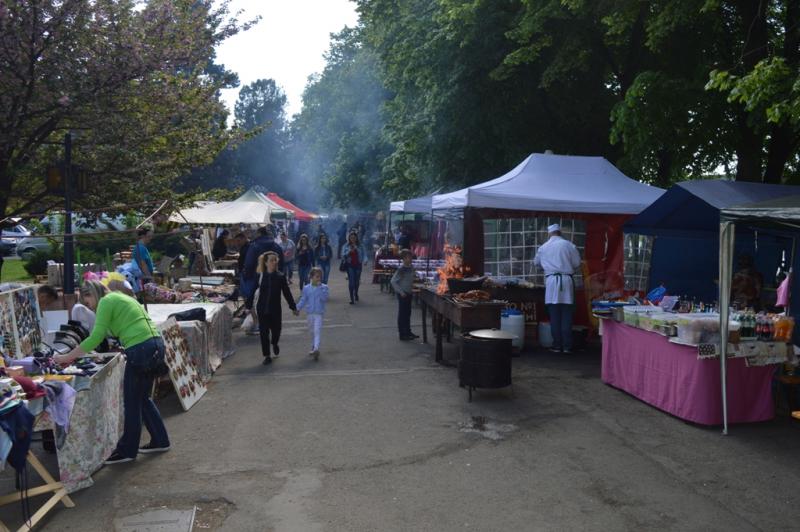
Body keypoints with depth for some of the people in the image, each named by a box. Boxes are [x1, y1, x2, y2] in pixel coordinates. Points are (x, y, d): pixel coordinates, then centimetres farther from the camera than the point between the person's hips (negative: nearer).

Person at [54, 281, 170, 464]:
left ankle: (128, 450, 18)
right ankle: (160, 440, 29)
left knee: (132, 402, 5)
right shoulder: (119, 297, 25)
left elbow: (96, 338, -10)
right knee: (142, 398, 21)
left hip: (141, 349, -9)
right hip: (156, 344, 9)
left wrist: (67, 357, -5)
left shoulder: (106, 301, -2)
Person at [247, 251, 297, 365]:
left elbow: (287, 293, 2)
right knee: (263, 332, 0)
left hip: (275, 309, 0)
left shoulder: (280, 277, -4)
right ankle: (267, 356, 13)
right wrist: (250, 306, 4)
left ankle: (274, 344, 43)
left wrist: (293, 307, 4)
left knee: (276, 330, 8)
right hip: (262, 309, 0)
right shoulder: (260, 276, -4)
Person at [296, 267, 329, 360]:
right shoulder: (306, 288, 4)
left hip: (319, 313, -3)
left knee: (317, 331, -14)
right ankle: (313, 347, 28)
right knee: (312, 331, 14)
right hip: (309, 313, 3)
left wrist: (320, 288, -21)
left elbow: (325, 299, -14)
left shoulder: (324, 287, -3)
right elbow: (303, 300, 8)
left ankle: (316, 348, -25)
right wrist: (297, 308, -2)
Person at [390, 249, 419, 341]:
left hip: (409, 293, 8)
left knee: (408, 313, 15)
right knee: (402, 313, 0)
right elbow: (393, 281, -20)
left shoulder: (411, 267, 5)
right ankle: (402, 334, 6)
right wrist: (401, 292, -20)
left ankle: (408, 332, 26)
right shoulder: (401, 269, -17)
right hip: (402, 294, -7)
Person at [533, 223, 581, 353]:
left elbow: (536, 262, 21)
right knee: (566, 315, 2)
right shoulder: (568, 245, 1)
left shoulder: (543, 247, 7)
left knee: (554, 315, 4)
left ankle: (557, 345, 6)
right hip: (566, 280, -1)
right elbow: (577, 263, 3)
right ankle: (567, 346, 3)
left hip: (551, 280, 1)